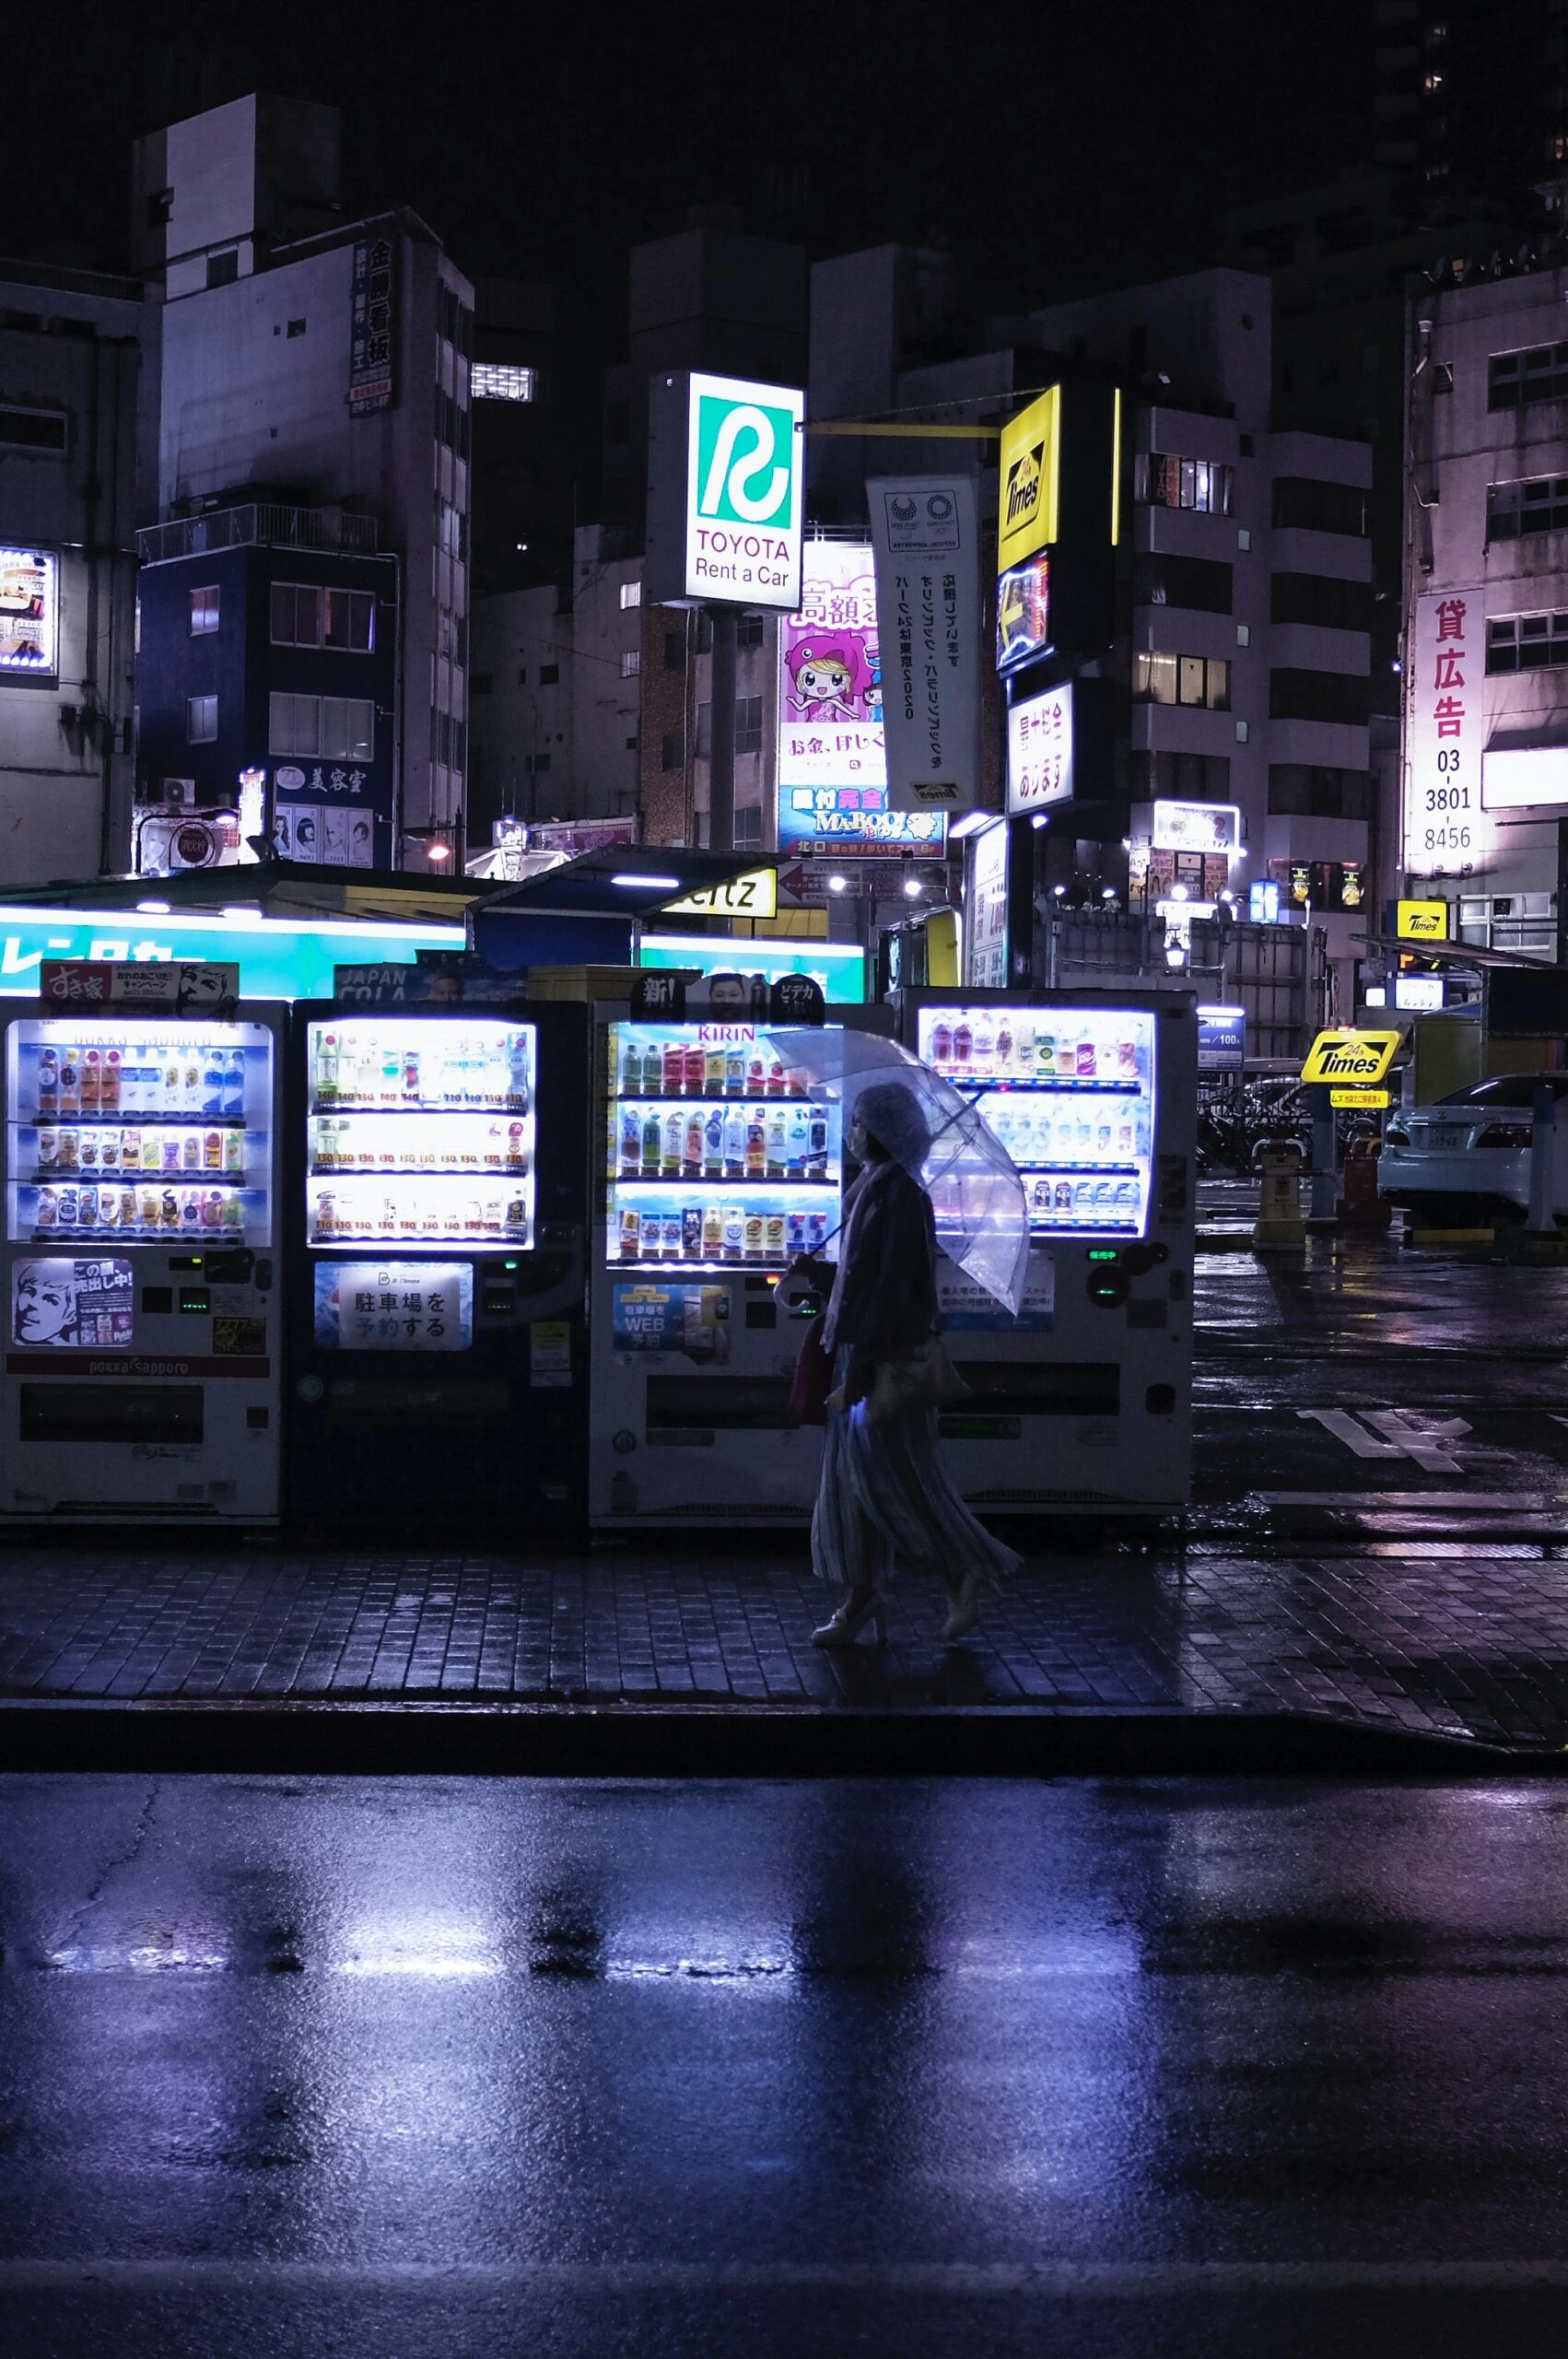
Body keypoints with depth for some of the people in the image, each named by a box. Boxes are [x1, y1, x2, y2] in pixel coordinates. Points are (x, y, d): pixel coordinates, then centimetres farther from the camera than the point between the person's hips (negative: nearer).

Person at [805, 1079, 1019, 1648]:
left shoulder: (902, 1198, -17)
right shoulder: (871, 1190, 12)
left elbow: (892, 1290, -21)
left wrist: (857, 1374, -21)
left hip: (888, 1359, -9)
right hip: (860, 1351, 9)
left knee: (896, 1478, -2)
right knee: (854, 1475, 9)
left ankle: (966, 1574, 11)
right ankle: (862, 1596, 14)